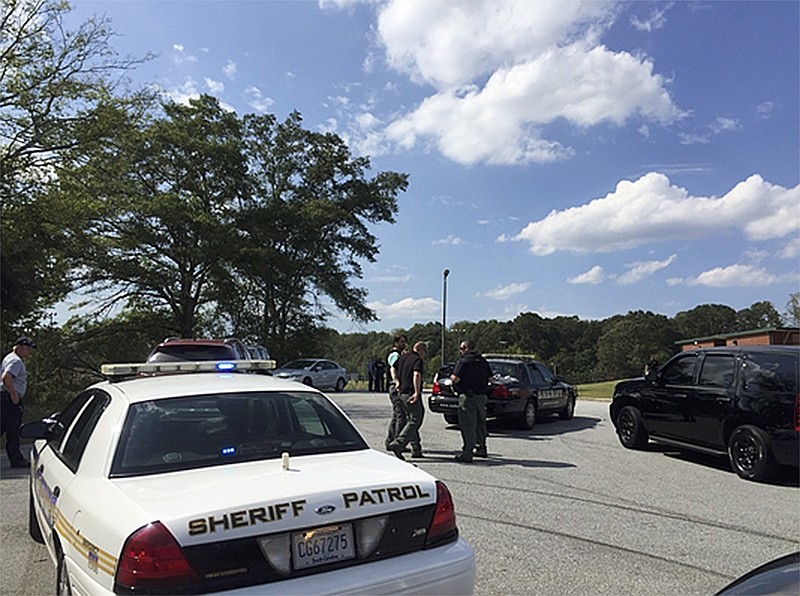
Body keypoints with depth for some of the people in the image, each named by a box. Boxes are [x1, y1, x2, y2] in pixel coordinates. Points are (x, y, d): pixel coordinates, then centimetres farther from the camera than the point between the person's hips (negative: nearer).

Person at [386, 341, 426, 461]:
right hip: (411, 394, -9)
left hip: (401, 392, 9)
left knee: (411, 419, 15)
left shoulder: (403, 357, 13)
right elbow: (416, 375, -28)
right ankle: (397, 444, -16)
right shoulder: (418, 360, -12)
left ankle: (416, 449, 18)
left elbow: (393, 368, 25)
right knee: (415, 420, -5)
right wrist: (417, 392, -33)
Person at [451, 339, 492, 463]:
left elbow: (455, 378, -21)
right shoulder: (482, 361, 11)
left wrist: (451, 377, 0)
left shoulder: (464, 361, -13)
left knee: (467, 426, -5)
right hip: (482, 396, 8)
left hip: (468, 396, -8)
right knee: (480, 423, 19)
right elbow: (490, 377, 15)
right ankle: (481, 449, 30)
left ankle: (466, 454, -4)